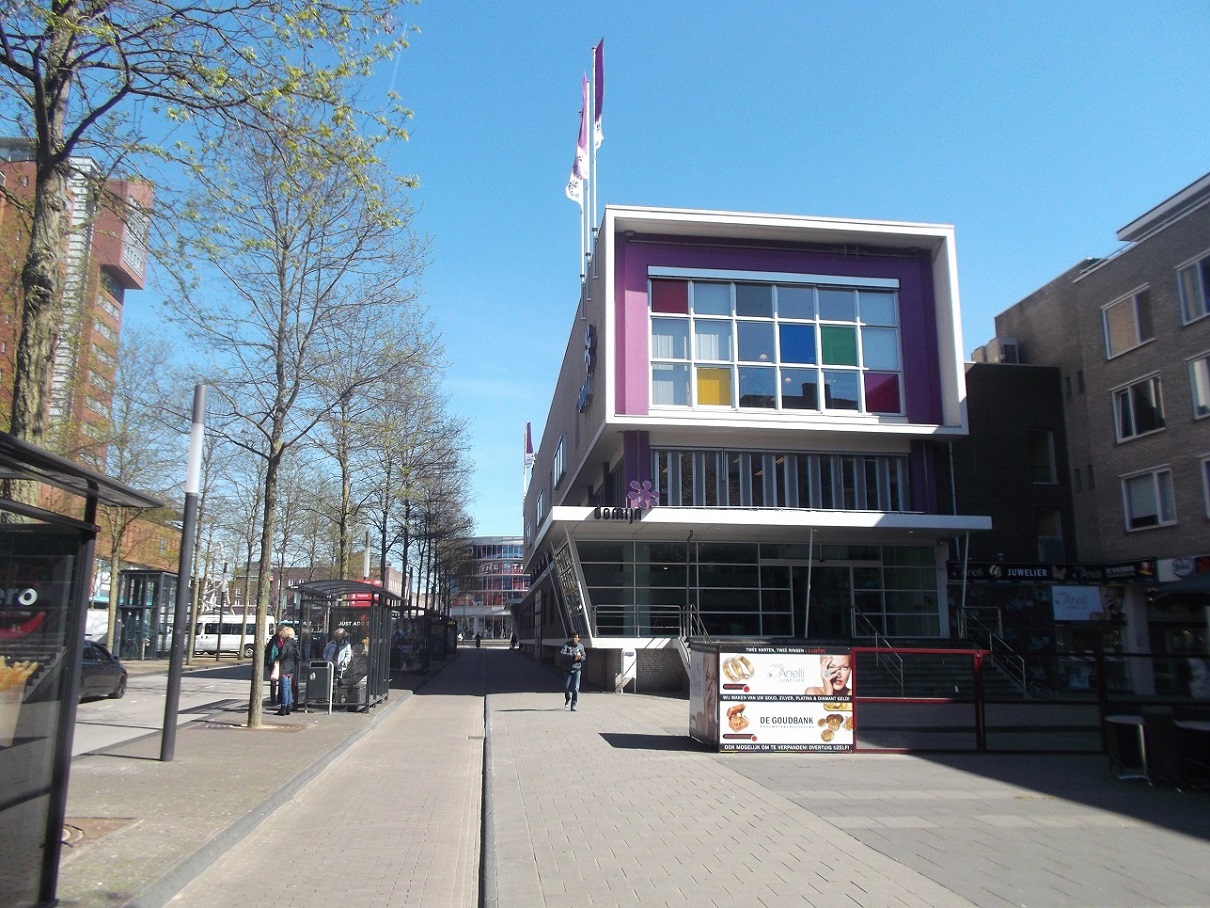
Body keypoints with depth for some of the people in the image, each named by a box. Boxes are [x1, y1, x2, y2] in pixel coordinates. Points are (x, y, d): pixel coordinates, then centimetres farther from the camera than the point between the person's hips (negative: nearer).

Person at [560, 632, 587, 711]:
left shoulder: (581, 646, 3)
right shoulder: (567, 644, -4)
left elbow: (584, 657, 9)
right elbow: (561, 653, -19)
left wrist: (580, 657, -14)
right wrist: (573, 655, -26)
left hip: (577, 669, 0)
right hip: (568, 669, 0)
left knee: (576, 688, -9)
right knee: (566, 686, 3)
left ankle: (573, 705, -2)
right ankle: (568, 699, 34)